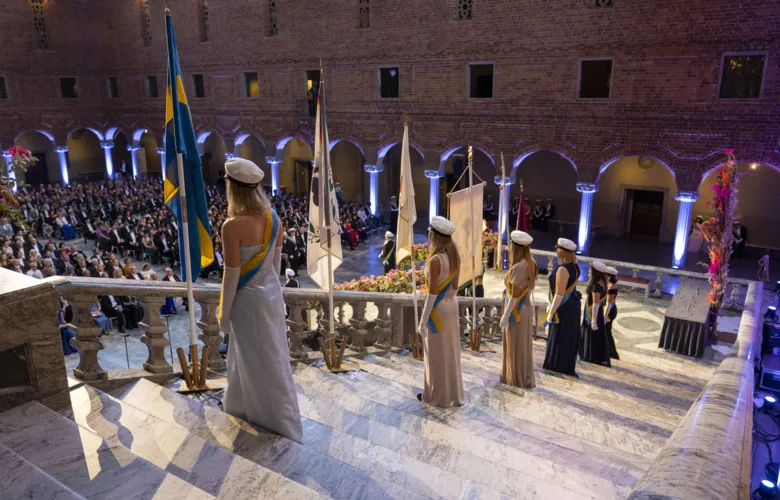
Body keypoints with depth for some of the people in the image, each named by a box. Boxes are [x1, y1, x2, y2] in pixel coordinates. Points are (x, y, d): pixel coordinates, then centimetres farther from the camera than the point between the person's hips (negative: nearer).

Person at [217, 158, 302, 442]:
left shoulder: (233, 226, -24)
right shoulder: (273, 218, -4)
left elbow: (232, 275, -19)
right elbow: (277, 259, 6)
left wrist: (224, 313, -7)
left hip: (249, 300, -7)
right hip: (272, 293, 7)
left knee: (259, 362, 10)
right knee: (270, 357, 22)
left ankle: (278, 427, 26)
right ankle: (244, 405, 46)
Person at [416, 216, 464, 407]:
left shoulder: (435, 260, -23)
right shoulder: (455, 256, 2)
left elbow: (432, 293, -21)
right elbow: (454, 286, 10)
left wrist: (423, 320, -16)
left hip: (438, 308, -8)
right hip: (451, 305, 8)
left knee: (437, 354, 6)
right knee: (451, 352, 17)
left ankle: (439, 397, 19)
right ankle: (454, 394, 28)